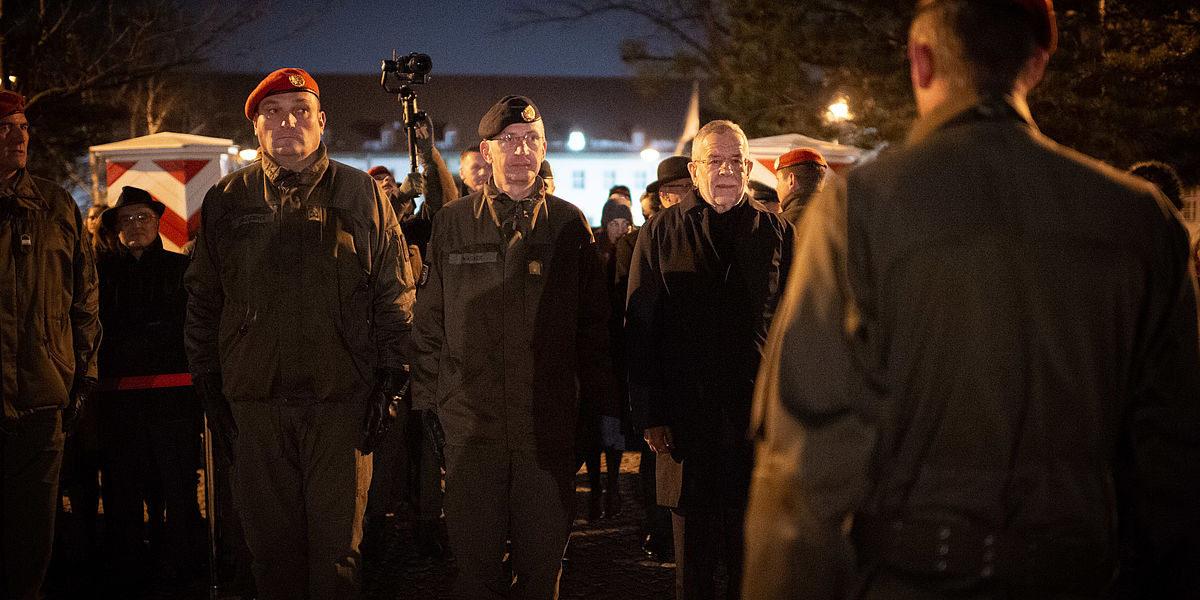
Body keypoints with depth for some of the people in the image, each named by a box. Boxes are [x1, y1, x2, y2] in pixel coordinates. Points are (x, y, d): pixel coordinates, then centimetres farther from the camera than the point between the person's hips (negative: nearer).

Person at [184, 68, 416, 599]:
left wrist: (389, 381, -1)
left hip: (342, 398, -1)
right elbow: (202, 302, 12)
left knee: (338, 545, 3)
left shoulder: (362, 195, 6)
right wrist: (211, 390, 6)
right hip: (254, 400, 1)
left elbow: (395, 297, 6)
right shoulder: (227, 200, 9)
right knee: (272, 544, 7)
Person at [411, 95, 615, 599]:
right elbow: (429, 326, 8)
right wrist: (426, 404, 3)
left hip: (549, 425, 0)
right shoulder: (452, 225, 5)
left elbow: (593, 326, 7)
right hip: (471, 423, 0)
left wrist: (605, 407, 4)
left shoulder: (568, 225, 5)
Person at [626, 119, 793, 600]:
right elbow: (640, 329, 2)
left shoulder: (776, 233, 7)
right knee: (694, 527, 9)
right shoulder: (659, 234, 4)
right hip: (688, 411, -1)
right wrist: (649, 415, -4)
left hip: (759, 410, 1)